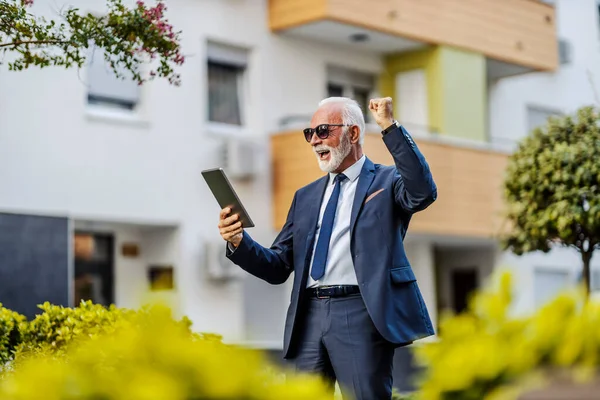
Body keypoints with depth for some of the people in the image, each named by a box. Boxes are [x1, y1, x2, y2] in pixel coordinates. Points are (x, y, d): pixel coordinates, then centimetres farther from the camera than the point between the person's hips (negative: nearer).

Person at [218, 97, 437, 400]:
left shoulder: (386, 181, 7)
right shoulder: (306, 196, 21)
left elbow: (424, 192, -17)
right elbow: (278, 268, 18)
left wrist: (390, 127, -17)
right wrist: (239, 243, -1)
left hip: (361, 313, -5)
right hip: (309, 317, 5)